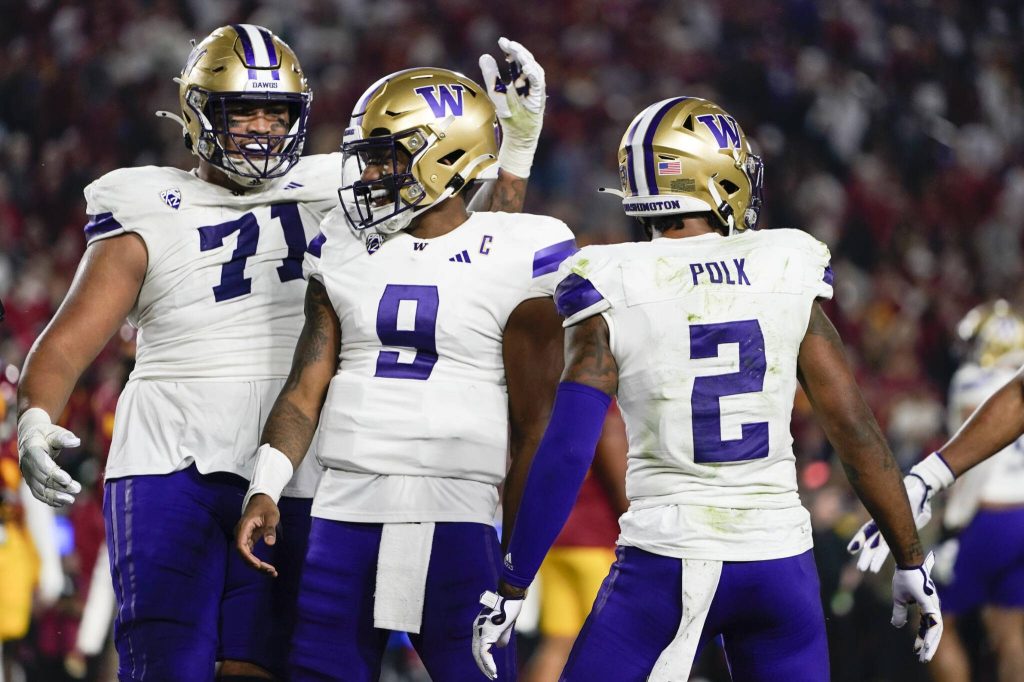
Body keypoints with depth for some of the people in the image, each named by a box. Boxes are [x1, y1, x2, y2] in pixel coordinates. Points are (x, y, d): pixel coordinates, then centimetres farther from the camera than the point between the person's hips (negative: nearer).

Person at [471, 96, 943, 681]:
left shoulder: (614, 296, -5)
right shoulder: (787, 280, 1)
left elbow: (566, 452, -10)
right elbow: (856, 430, 2)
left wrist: (510, 589, -3)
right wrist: (912, 562, 10)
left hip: (666, 565, -2)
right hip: (779, 560, 2)